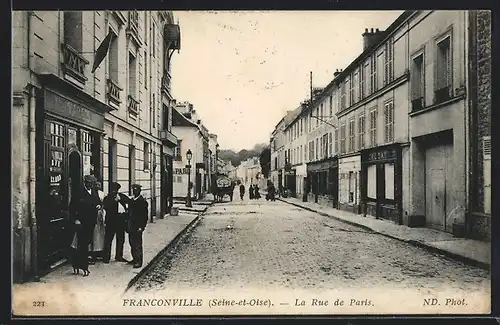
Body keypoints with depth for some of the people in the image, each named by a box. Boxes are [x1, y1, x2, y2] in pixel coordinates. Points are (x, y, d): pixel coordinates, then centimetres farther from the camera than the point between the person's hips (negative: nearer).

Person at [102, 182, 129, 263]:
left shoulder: (121, 196, 11)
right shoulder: (107, 198, 0)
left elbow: (128, 201, 4)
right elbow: (106, 207, -16)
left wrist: (120, 198, -9)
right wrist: (115, 200, -19)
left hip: (121, 220, 5)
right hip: (111, 220, -5)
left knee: (121, 239, 11)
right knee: (108, 239, -2)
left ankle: (119, 256, 23)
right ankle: (106, 257, 6)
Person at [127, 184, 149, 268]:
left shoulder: (143, 201, -9)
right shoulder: (131, 200, 12)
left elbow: (145, 216, -11)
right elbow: (129, 213, 18)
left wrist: (141, 227, -15)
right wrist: (128, 224, 11)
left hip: (137, 227, -7)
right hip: (131, 226, 7)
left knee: (137, 244, -4)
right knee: (132, 243, 12)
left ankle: (139, 262, 2)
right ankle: (134, 259, 24)